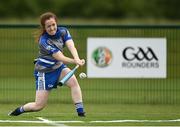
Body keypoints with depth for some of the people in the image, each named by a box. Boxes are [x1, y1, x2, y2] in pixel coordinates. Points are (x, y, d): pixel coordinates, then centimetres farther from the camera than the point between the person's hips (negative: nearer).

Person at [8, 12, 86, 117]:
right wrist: (76, 62, -45)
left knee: (73, 81, -26)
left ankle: (81, 112, -23)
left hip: (58, 67, 5)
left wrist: (77, 59, -47)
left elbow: (71, 46, -27)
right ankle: (19, 110, 27)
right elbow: (60, 58, -31)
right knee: (39, 106, -2)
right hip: (44, 71, -5)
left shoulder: (63, 31, -11)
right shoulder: (44, 41, -27)